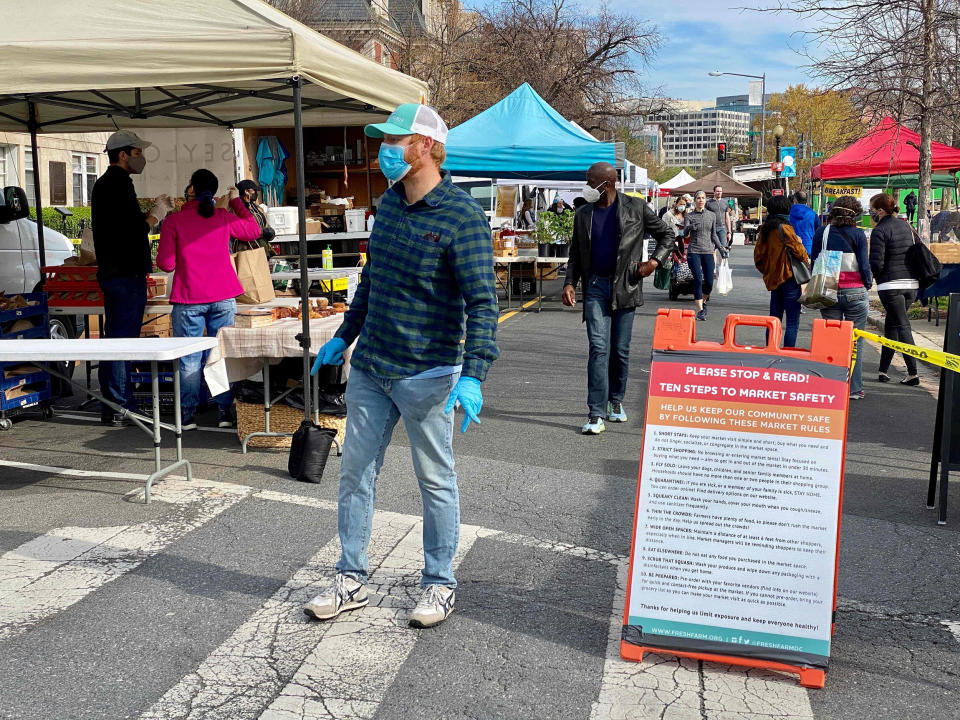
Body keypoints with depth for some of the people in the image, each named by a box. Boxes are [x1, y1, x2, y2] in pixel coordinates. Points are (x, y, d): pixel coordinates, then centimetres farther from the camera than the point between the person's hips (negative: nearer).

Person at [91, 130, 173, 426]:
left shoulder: (103, 183, 19)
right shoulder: (119, 184, -14)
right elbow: (132, 230, -21)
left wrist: (153, 210, 19)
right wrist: (156, 214, -6)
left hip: (111, 271, 11)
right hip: (126, 274, -11)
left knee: (115, 336, 15)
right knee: (123, 338, -7)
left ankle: (112, 404, 23)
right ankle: (117, 407, -3)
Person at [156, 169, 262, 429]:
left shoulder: (174, 221, -5)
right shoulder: (223, 217, 2)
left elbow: (166, 264, -5)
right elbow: (255, 231, 19)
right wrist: (238, 202, 26)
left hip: (188, 300, -2)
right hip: (223, 298, 2)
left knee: (189, 358, 5)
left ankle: (188, 413, 8)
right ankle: (224, 410, 11)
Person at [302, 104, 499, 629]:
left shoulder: (463, 218, -14)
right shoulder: (389, 203, 9)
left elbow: (482, 302, -20)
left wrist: (472, 375, -30)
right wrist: (344, 335, 23)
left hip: (426, 375, -7)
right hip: (369, 368, 7)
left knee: (436, 481, 7)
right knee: (355, 473, 11)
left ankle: (440, 585, 24)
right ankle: (352, 580, 26)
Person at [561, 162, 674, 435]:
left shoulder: (636, 207, 1)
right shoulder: (584, 214, 9)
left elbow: (667, 233, 11)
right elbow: (575, 254, 13)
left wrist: (655, 261, -4)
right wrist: (569, 282, -2)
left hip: (625, 287, -1)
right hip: (595, 286, 1)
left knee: (620, 350, 7)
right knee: (598, 348, -9)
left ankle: (616, 402, 28)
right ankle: (596, 414, -10)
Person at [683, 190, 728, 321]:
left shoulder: (712, 215, 11)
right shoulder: (689, 216, 3)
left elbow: (714, 235, 19)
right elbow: (685, 234, -10)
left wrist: (721, 248, 11)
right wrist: (690, 227, -31)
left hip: (708, 251, 3)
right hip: (694, 251, -3)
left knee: (709, 282, -2)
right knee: (698, 280, -11)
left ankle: (703, 302, 27)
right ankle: (700, 310, -6)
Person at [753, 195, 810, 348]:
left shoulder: (765, 228, 8)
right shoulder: (784, 228, -12)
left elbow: (758, 256, 12)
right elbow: (798, 249, -11)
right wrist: (806, 259, 10)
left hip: (772, 280, 7)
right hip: (789, 278, -7)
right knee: (792, 323, -4)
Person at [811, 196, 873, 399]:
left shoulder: (822, 232, 2)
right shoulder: (857, 234, -7)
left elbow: (814, 263, 5)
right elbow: (864, 265, -8)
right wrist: (868, 284, 9)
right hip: (855, 292, -2)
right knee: (855, 342, 6)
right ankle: (854, 388, 8)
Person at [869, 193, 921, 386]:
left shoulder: (879, 231, -11)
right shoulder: (906, 227, 12)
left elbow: (876, 263, -16)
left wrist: (878, 278, 3)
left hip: (891, 285, -7)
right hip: (912, 283, 7)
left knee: (902, 326, -5)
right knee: (891, 325, 14)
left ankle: (913, 373, -7)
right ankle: (884, 370, 18)